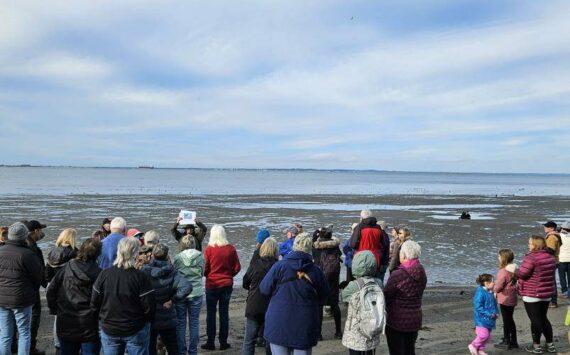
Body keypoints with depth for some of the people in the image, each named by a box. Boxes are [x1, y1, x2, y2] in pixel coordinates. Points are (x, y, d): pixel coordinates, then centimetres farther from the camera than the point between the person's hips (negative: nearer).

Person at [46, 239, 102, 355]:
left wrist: (54, 309, 11)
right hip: (89, 327, -3)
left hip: (65, 325, 3)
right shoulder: (98, 274, -14)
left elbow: (51, 291, -1)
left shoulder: (66, 268, -4)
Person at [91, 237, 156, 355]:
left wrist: (103, 319, 15)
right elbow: (149, 306, -16)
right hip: (136, 331, -3)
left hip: (108, 329, 3)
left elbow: (94, 303, -2)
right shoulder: (140, 277, -17)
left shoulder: (104, 274, -7)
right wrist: (148, 320, 4)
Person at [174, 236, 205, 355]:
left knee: (180, 323, 9)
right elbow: (202, 273, 6)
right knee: (194, 323, 10)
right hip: (196, 293, 1)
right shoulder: (200, 257, -5)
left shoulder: (177, 257, -8)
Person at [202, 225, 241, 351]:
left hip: (212, 285, -2)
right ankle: (223, 342, 14)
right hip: (227, 284, 2)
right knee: (224, 313, 10)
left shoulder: (209, 249, -12)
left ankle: (210, 342, 12)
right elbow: (237, 267, -1)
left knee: (211, 313, 8)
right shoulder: (231, 249, -6)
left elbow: (205, 269, -8)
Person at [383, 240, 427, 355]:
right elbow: (418, 295, 4)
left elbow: (385, 296, -14)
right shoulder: (422, 274, -1)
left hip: (396, 320, -6)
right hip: (415, 319, 6)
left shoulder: (398, 274, -22)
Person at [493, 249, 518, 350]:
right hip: (512, 298, 8)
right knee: (510, 320, 17)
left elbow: (498, 286, -20)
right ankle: (513, 341, 24)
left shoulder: (503, 271, -22)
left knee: (506, 320, 1)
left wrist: (494, 290, 2)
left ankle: (506, 342, 10)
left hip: (504, 299, -8)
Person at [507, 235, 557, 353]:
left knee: (535, 320, 3)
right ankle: (550, 344, 24)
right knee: (543, 319, 19)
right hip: (547, 294, 8)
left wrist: (513, 269, 0)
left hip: (532, 295, -8)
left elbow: (522, 274, -19)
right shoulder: (551, 257, 7)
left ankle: (536, 346, 11)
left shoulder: (531, 257, -20)